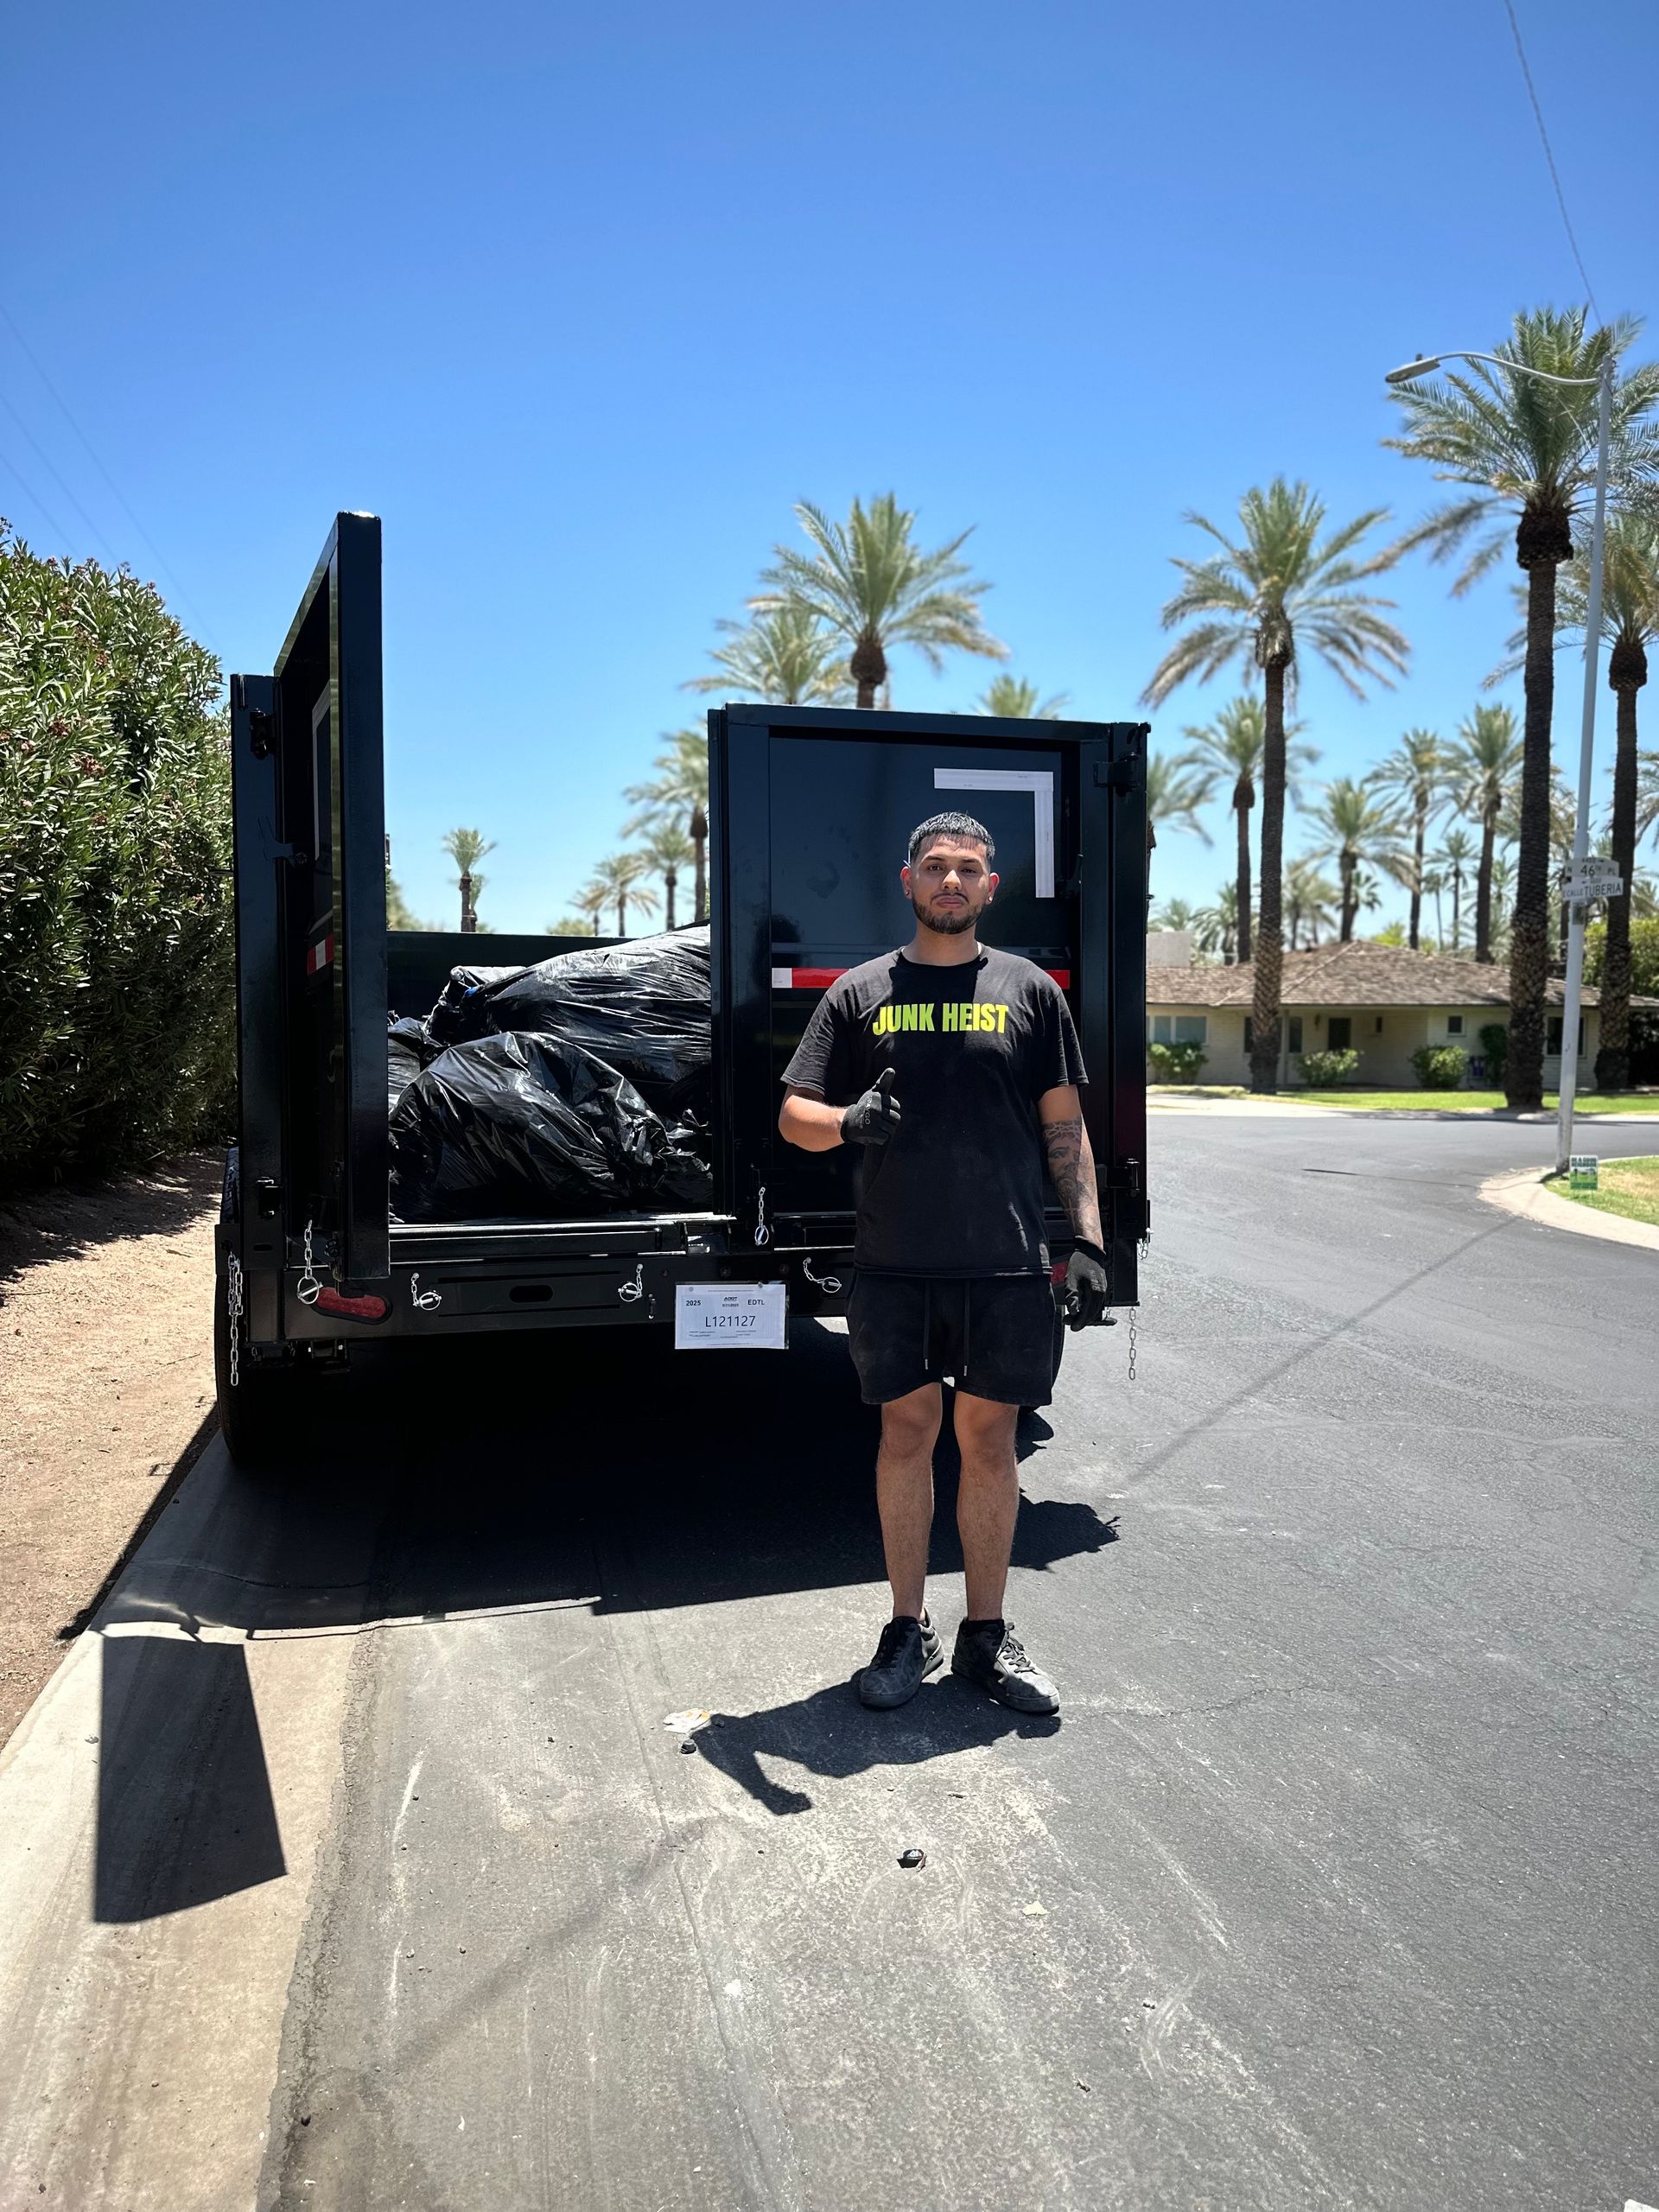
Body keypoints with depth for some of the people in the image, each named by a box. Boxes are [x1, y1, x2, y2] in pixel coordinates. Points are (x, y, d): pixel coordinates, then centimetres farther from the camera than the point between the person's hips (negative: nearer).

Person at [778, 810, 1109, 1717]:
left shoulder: (1029, 989, 8)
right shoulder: (861, 992, 8)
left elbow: (1065, 1127, 8)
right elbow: (795, 1114, 5)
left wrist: (1087, 1238, -1)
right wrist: (849, 1121, -17)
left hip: (1006, 1265, 0)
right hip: (894, 1264, 0)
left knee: (988, 1438, 7)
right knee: (907, 1431, 7)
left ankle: (986, 1635, 20)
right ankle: (908, 1631, 21)